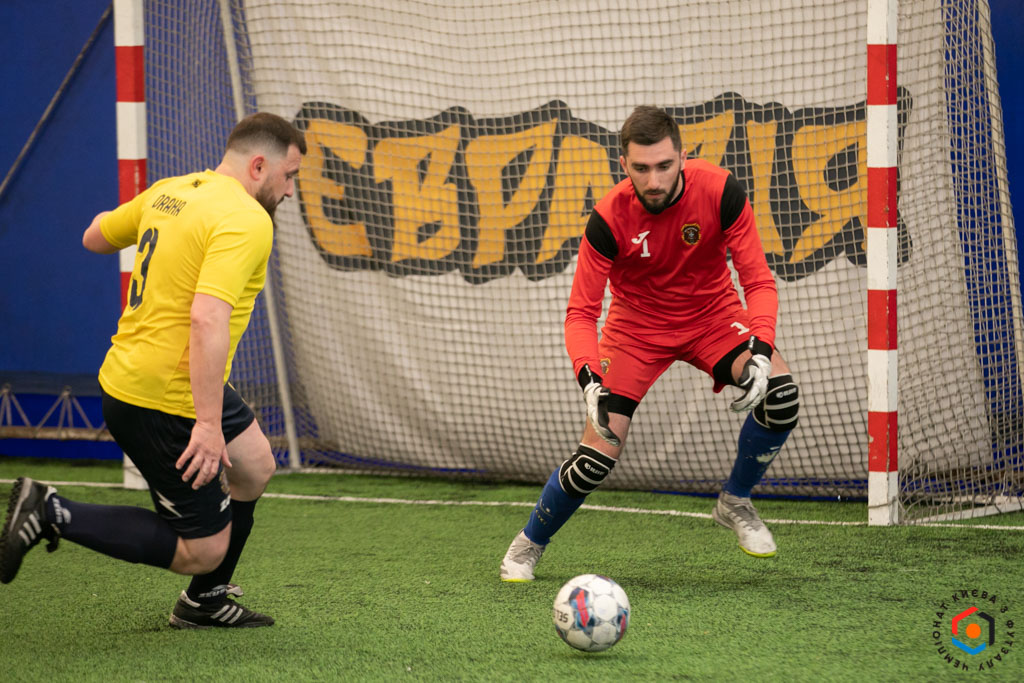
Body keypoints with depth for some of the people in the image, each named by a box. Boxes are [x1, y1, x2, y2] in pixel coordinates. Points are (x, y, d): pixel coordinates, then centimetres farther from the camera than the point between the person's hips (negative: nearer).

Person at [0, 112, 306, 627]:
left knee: (254, 467, 27)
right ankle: (51, 513, -5)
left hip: (127, 375, 10)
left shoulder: (169, 192, 7)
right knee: (202, 552, -1)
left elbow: (94, 238, 21)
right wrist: (209, 422, -32)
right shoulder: (246, 221, -20)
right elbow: (207, 318, -31)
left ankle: (205, 602, 39)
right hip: (165, 401, -10)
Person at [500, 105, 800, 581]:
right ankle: (528, 545, 15)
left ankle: (735, 503, 0)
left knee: (781, 393, -25)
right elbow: (581, 313, -20)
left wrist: (761, 350, -37)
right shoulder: (610, 218, -24)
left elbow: (759, 283, -19)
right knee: (599, 453, -12)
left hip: (711, 314, 1)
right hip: (637, 324, -1)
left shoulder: (719, 191, -23)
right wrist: (589, 378, -38)